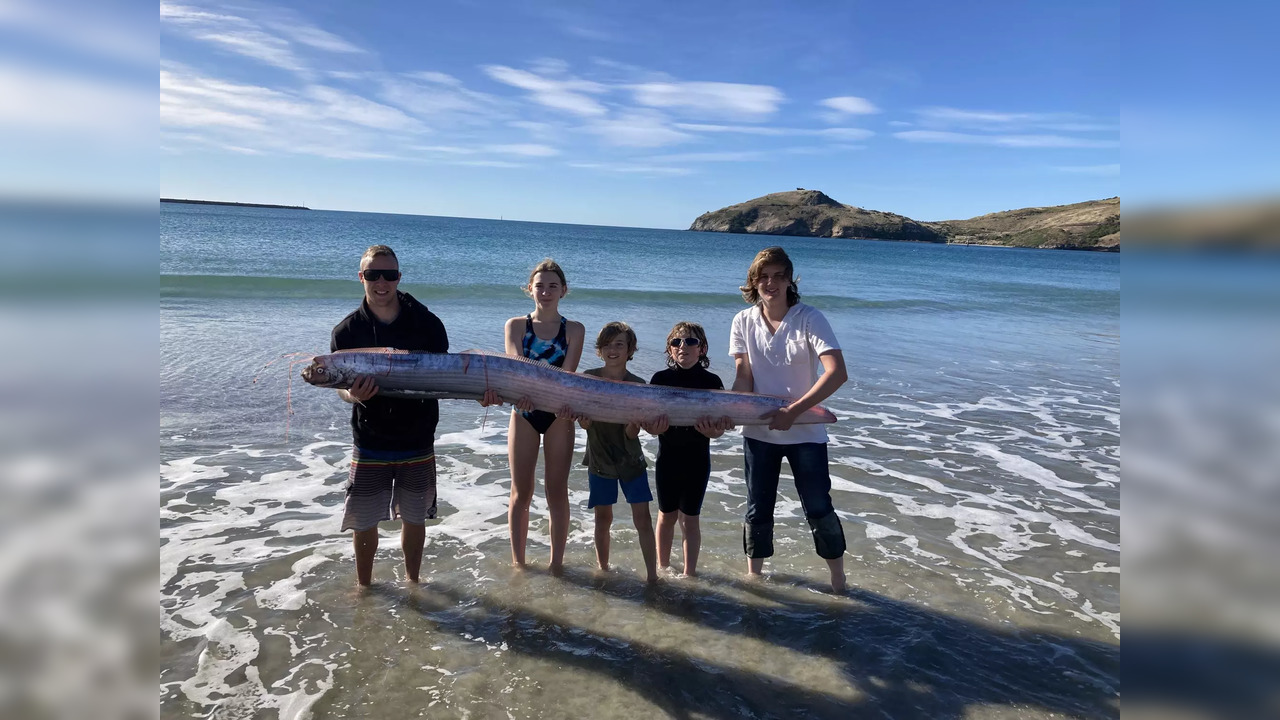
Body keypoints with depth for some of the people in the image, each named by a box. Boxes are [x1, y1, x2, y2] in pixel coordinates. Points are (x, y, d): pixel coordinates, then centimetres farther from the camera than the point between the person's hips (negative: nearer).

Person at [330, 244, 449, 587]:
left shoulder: (427, 323, -5)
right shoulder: (347, 330, -4)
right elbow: (339, 386, -3)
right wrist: (353, 395, -27)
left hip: (417, 440, 0)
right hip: (370, 441, 0)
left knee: (414, 517, 14)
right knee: (363, 520, 9)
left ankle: (412, 581, 36)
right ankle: (364, 586, 33)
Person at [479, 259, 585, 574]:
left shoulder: (574, 330, 1)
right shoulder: (516, 326, 2)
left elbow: (568, 372, -14)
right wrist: (520, 391, -37)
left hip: (558, 414, 0)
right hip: (524, 414, 1)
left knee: (557, 491, 6)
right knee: (521, 492, 7)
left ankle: (556, 563, 19)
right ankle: (517, 561, 22)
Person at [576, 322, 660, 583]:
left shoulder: (637, 385, -10)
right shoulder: (588, 378, -6)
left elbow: (631, 433, -14)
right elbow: (584, 422, -8)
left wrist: (636, 424, -37)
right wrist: (583, 419, -31)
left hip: (630, 460, -1)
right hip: (599, 459, 1)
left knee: (642, 518, -3)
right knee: (603, 518, 11)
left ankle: (652, 574, 6)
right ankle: (603, 569, 28)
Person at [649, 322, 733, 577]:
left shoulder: (711, 381, -7)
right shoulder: (661, 378, -4)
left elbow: (719, 428, -8)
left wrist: (712, 429, -31)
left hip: (697, 460, -1)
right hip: (667, 458, 1)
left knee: (689, 518, 7)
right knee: (667, 515, 14)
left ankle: (690, 572, 21)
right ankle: (663, 567, 32)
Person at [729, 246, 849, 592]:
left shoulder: (809, 318, -14)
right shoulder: (743, 321, -4)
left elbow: (837, 373, -24)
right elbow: (743, 376, -5)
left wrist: (792, 411, -30)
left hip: (806, 432, -2)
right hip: (759, 432, 3)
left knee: (819, 509, 2)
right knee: (758, 510, 12)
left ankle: (838, 580, 22)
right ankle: (753, 575, 29)